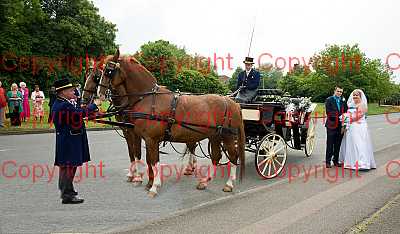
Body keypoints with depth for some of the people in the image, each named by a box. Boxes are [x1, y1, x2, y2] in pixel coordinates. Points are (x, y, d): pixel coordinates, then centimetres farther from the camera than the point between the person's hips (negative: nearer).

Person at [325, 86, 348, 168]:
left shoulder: (343, 101, 15)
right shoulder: (329, 100, 1)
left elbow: (345, 112, 12)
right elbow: (328, 112, -9)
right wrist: (339, 116, -14)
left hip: (340, 125, 4)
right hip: (331, 124, -4)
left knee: (338, 144, 9)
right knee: (330, 144, -1)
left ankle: (336, 160, 18)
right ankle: (328, 161, 5)